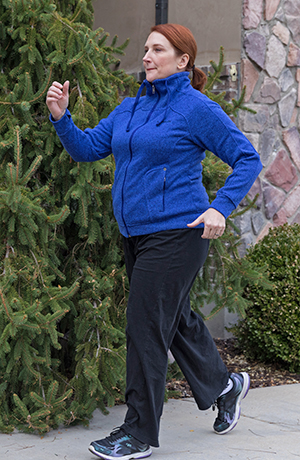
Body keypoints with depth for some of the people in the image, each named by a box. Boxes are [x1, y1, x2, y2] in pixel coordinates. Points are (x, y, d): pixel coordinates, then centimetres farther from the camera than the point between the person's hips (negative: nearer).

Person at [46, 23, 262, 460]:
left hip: (176, 232, -8)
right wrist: (60, 116, -9)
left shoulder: (197, 109, -8)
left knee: (146, 329, -7)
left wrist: (220, 208, -18)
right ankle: (224, 385, 40)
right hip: (136, 235, 8)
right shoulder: (130, 109, 13)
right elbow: (87, 148, 8)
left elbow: (248, 160, -6)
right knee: (176, 319, 19)